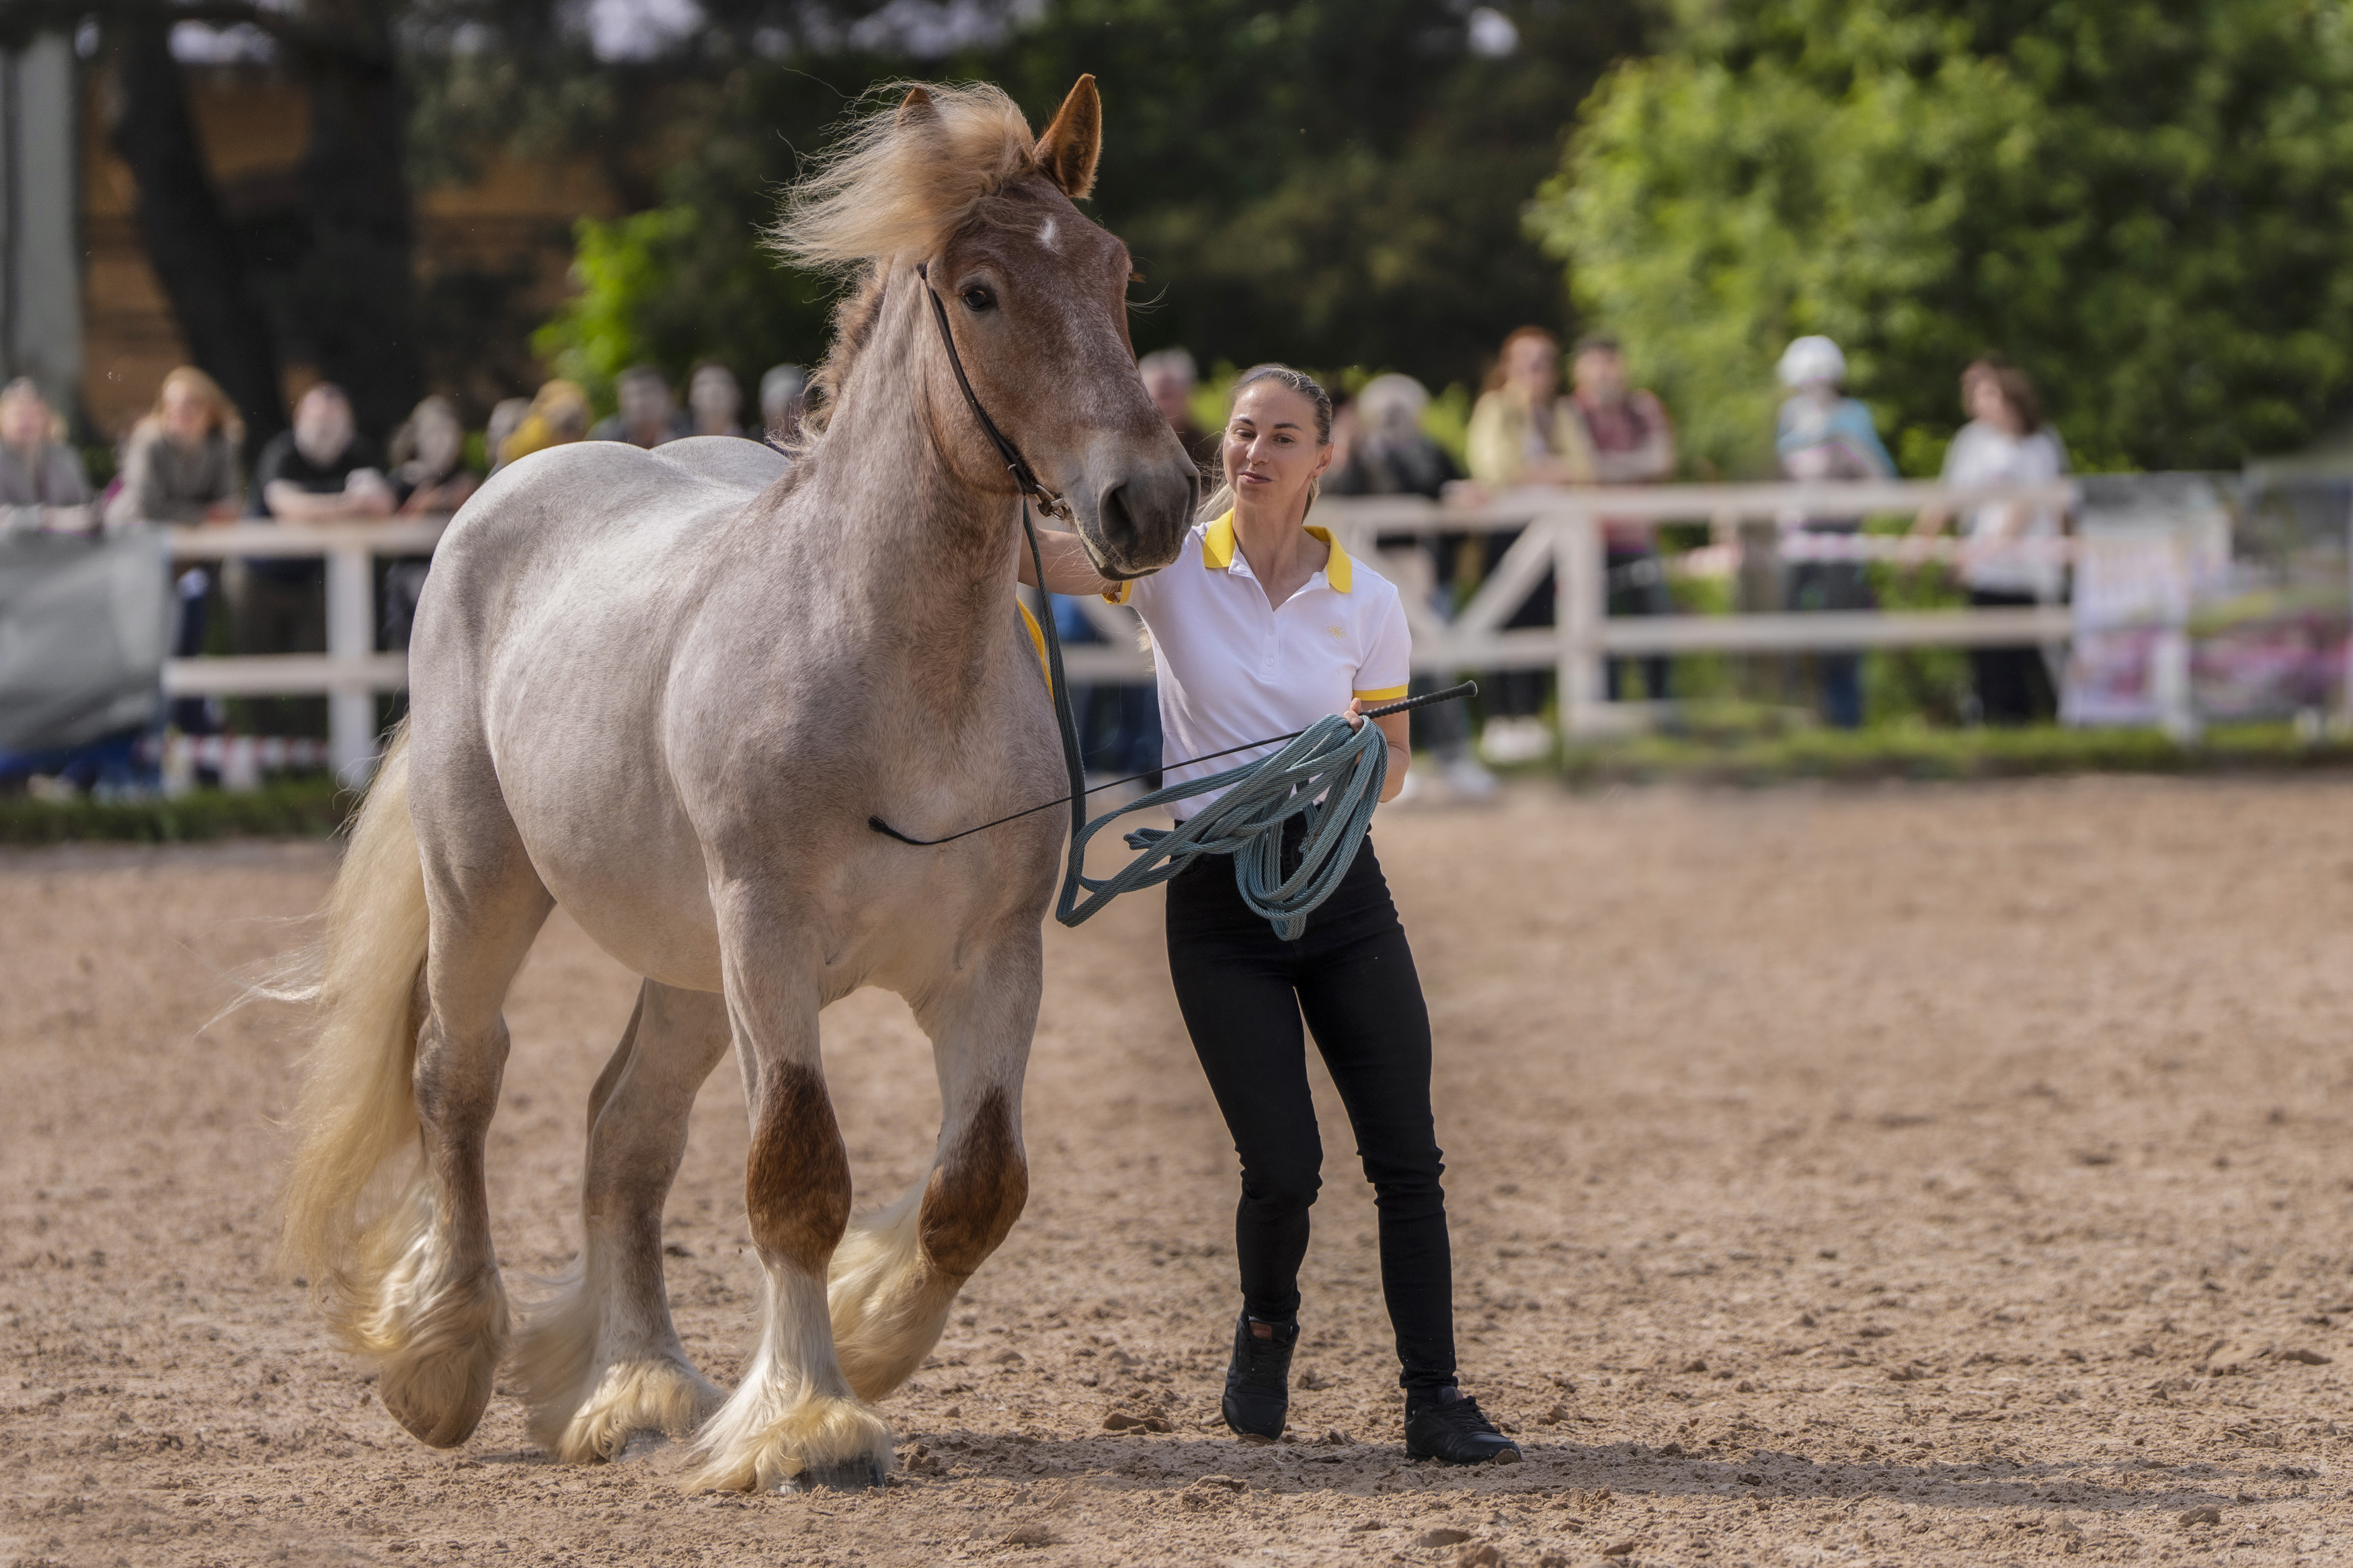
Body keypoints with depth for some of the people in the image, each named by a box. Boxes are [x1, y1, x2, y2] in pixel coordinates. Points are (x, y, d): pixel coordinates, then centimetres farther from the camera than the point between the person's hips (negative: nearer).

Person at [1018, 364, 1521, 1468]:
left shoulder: (1366, 602, 1)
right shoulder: (1174, 566, -4)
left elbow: (1393, 757, 11)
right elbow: (1040, 554, -22)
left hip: (1341, 889, 2)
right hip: (1218, 902, -2)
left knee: (1407, 1156, -3)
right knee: (1284, 1169, -6)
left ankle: (1433, 1400, 5)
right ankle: (1267, 1327, 26)